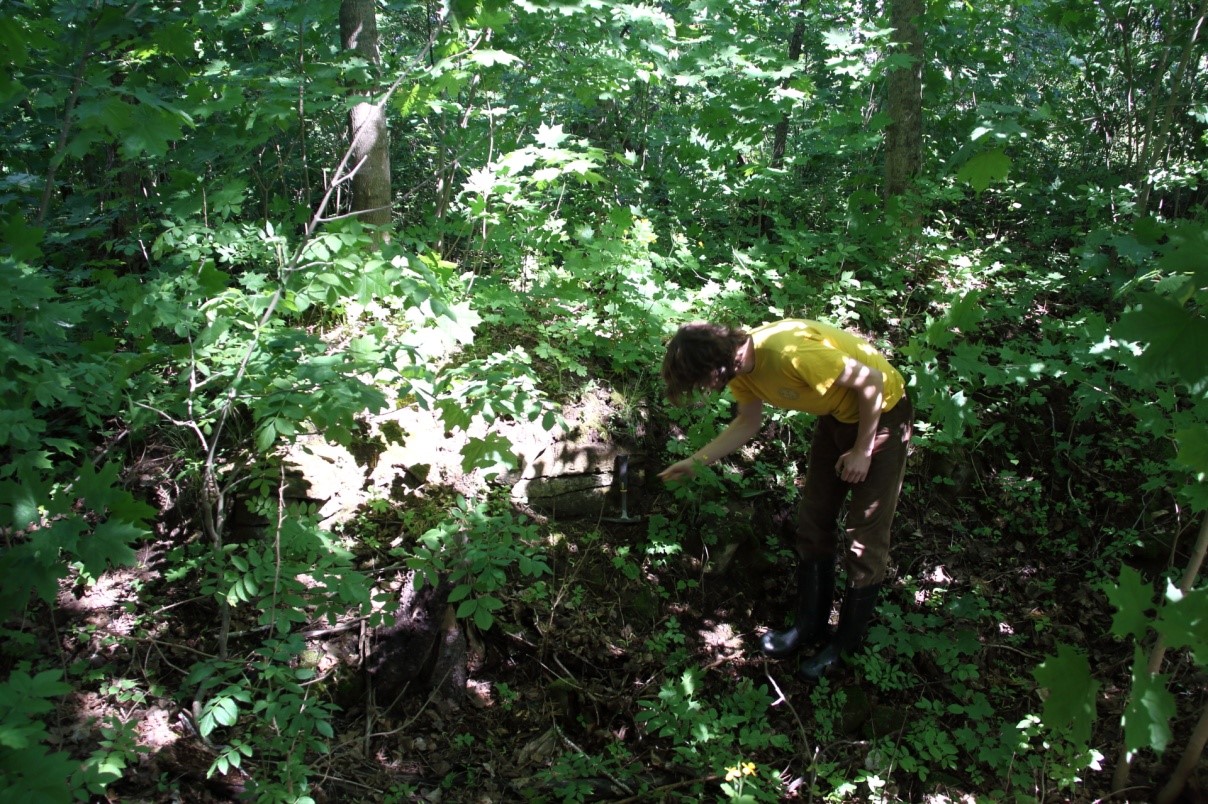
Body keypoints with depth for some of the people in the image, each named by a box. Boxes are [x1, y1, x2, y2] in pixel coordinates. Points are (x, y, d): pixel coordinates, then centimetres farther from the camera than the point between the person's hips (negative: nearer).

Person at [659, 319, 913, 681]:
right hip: (837, 415, 8)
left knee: (864, 537, -1)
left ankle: (846, 642, 15)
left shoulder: (791, 352, -37)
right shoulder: (738, 362, -11)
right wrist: (695, 462, -1)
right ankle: (810, 625, 26)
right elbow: (748, 423, 6)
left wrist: (862, 451, -17)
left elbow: (872, 381, -27)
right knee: (813, 520, 11)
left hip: (881, 411, -8)